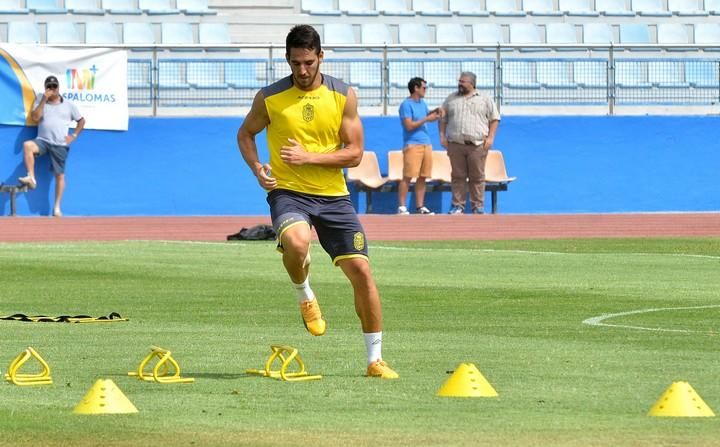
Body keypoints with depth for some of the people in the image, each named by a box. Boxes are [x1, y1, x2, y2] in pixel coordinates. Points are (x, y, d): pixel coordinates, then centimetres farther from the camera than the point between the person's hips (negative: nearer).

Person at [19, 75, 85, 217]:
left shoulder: (68, 105, 9)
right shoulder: (40, 101, 8)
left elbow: (81, 121, 16)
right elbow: (35, 118, -7)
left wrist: (74, 136, 3)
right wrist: (44, 100, -10)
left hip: (60, 145, 0)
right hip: (42, 141, 0)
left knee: (60, 175, 0)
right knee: (27, 145, -33)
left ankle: (57, 208, 7)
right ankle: (31, 178, -34)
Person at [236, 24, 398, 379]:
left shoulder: (343, 96, -1)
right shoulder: (270, 98, -2)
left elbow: (354, 153, -2)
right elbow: (245, 133, 16)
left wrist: (308, 156, -15)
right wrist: (257, 168, -3)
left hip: (333, 195, 2)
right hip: (288, 192, -2)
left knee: (360, 270, -3)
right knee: (296, 241, -36)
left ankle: (375, 360, 10)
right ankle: (305, 296, -1)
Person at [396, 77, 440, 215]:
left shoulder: (422, 103, 16)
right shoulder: (406, 105, -9)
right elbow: (409, 125, -16)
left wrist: (434, 113, 11)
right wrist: (426, 119, -15)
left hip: (426, 144, 8)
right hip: (412, 145, -8)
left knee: (422, 177, 7)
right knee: (407, 177, -9)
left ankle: (420, 206, 10)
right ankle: (401, 207, -8)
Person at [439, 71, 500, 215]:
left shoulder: (485, 99, 8)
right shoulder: (451, 99, 15)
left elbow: (494, 119, 7)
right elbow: (443, 119, 17)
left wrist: (490, 137, -3)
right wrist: (442, 136, 5)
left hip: (477, 145, -2)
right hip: (455, 144, 2)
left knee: (477, 177, -1)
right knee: (458, 176, 1)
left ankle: (478, 205, 3)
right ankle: (458, 205, 4)